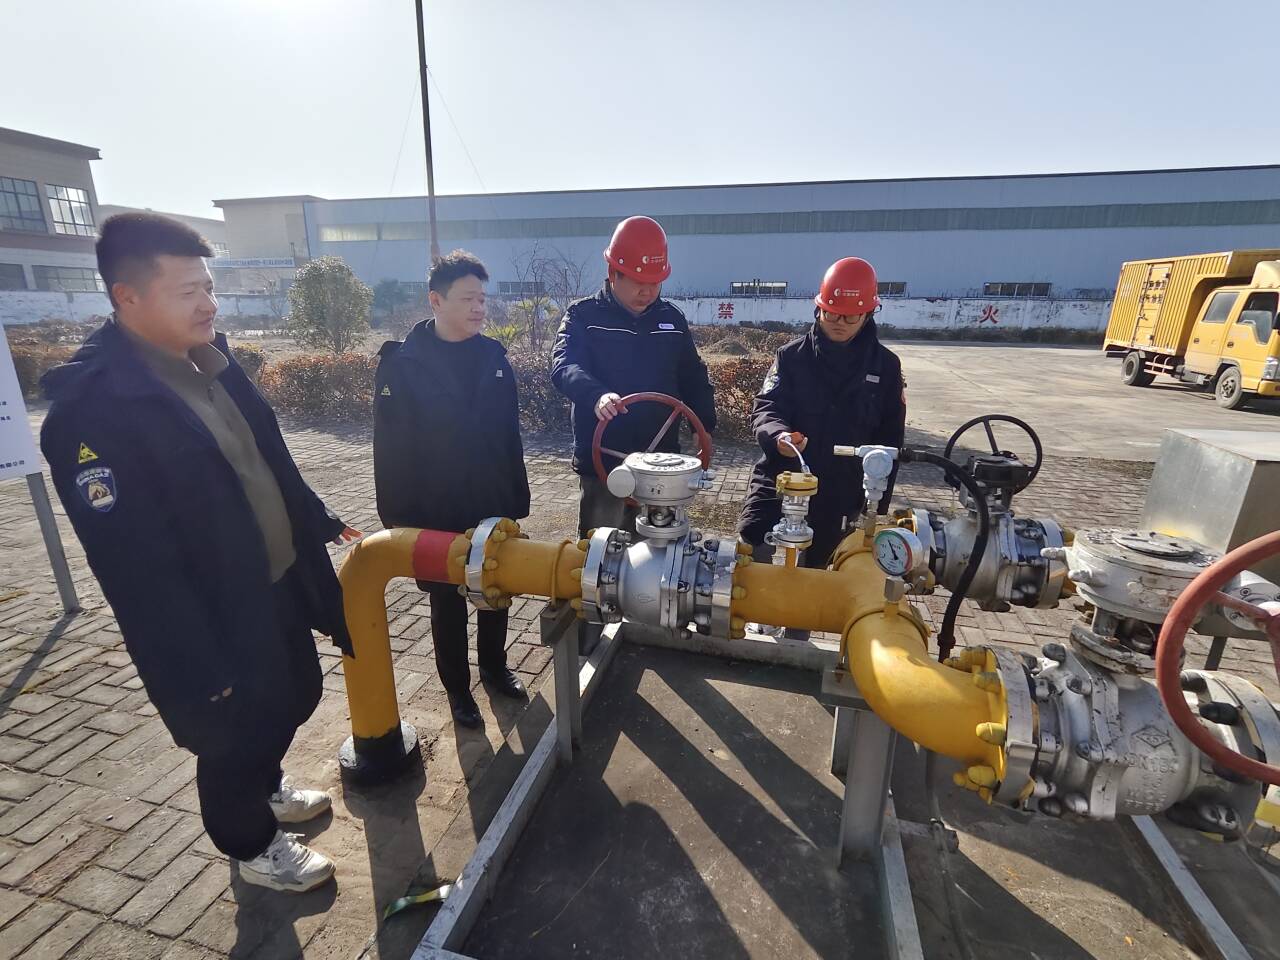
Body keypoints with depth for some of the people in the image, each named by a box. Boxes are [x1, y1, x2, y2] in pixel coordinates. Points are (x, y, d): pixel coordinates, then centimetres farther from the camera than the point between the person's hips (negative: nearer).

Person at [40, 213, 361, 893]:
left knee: (293, 701, 26)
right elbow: (136, 566, -23)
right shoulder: (93, 408, -23)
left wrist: (319, 521, 19)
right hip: (219, 620, -8)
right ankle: (254, 847, 43)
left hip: (281, 586, 8)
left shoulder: (210, 363, 2)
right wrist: (202, 670, -18)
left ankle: (266, 789, 55)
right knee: (235, 740, 16)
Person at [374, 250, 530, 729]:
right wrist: (399, 517, -10)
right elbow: (392, 451, -10)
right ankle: (457, 686, 33)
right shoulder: (402, 364, -11)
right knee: (448, 605, 13)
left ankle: (494, 665, 42)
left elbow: (509, 434, 5)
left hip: (494, 506, 4)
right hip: (437, 513, -3)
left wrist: (518, 496, 7)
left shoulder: (493, 355, 0)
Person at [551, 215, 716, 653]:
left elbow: (693, 380, 14)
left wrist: (706, 427, 6)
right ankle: (586, 646, 25)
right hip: (602, 464, -3)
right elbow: (564, 366, -24)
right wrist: (596, 395, -44)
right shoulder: (583, 317, -5)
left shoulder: (671, 318, 6)